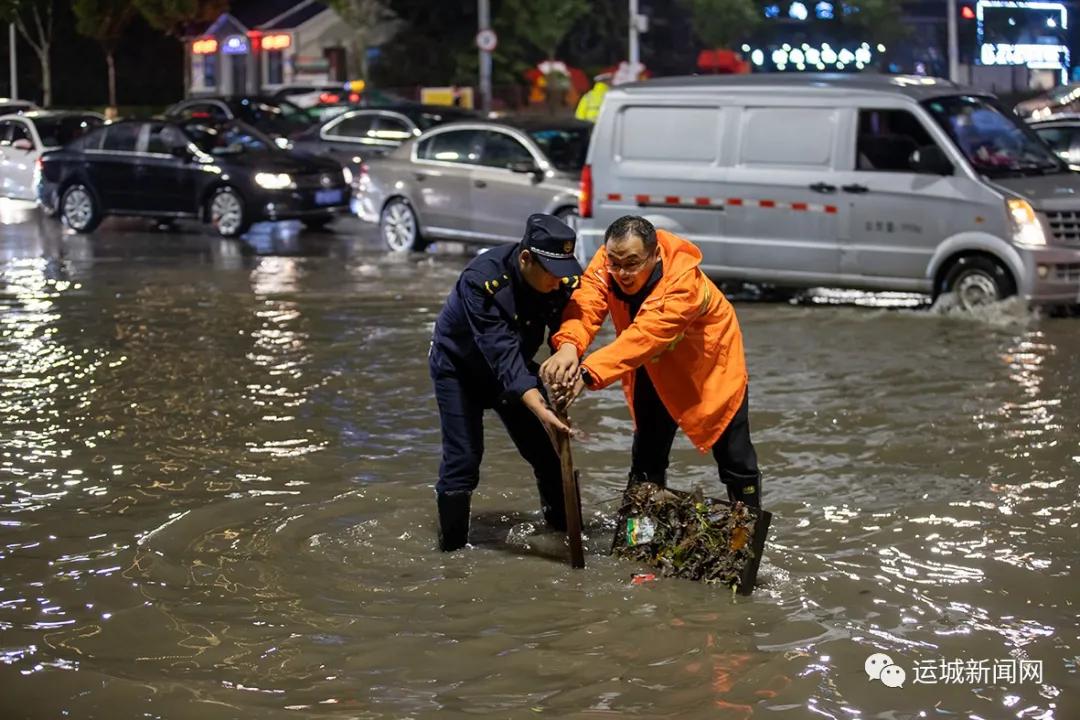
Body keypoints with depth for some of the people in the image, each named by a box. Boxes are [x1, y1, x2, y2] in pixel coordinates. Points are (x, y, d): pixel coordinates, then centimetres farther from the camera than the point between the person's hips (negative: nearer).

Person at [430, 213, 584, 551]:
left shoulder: (564, 280, -20)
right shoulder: (482, 280, -38)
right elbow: (502, 354, -43)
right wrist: (541, 411, -51)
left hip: (514, 367, 5)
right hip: (460, 367, -5)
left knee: (548, 450, 3)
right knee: (463, 458, -13)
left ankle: (564, 529, 21)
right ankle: (452, 546, 1)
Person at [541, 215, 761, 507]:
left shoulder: (684, 280, -38)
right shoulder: (606, 264, -22)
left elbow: (644, 336, -49)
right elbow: (585, 305, -38)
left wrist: (588, 374, -60)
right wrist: (569, 345, -61)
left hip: (710, 365, -4)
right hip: (656, 370, 5)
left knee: (734, 458, 1)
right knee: (646, 456, 9)